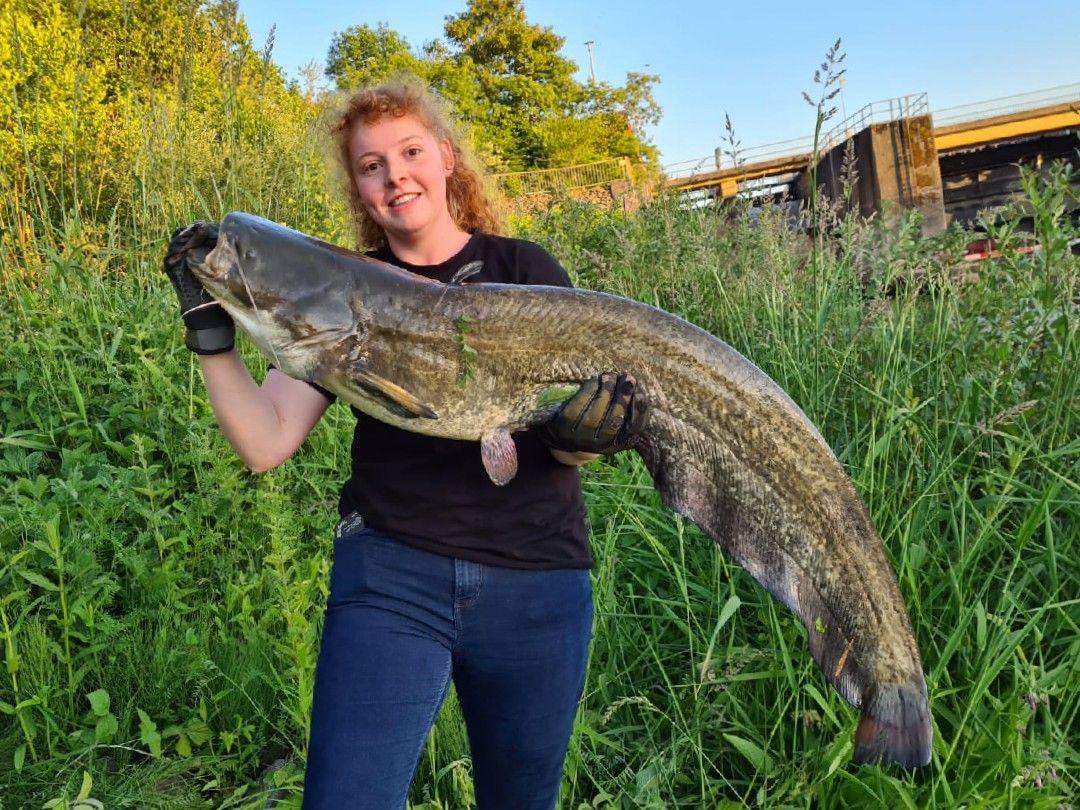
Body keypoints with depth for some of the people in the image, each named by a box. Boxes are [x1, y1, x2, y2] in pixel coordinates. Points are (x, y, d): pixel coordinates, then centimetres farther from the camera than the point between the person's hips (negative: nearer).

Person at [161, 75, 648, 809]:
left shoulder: (526, 270, 0)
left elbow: (568, 442, -3)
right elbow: (266, 442, -4)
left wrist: (585, 431, -25)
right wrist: (211, 328, -15)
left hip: (538, 584, 0)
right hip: (390, 572, 0)